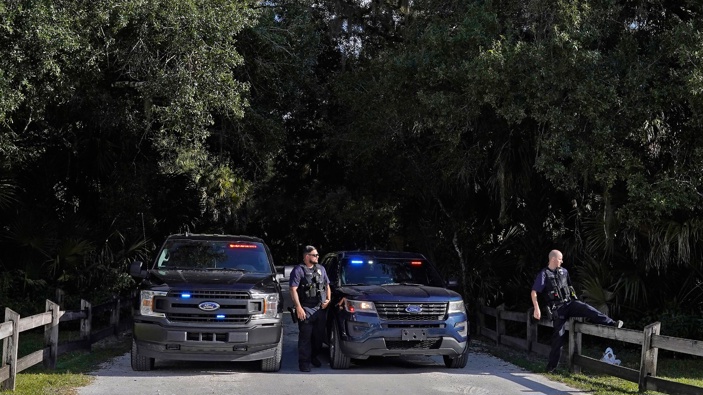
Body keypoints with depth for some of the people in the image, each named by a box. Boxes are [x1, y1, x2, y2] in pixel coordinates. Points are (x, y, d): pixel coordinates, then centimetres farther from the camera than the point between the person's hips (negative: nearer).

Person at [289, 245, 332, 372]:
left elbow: (327, 285, 25)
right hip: (306, 310, -6)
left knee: (319, 335, 11)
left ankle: (314, 357, 29)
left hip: (321, 309, 6)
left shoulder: (321, 269, 17)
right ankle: (304, 362, -2)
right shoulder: (298, 270, -4)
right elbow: (293, 290, -10)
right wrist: (298, 307, -17)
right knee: (305, 337, -6)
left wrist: (328, 299, 8)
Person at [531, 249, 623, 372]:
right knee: (559, 334, -3)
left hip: (569, 303, 4)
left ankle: (612, 323, -32)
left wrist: (575, 299, 25)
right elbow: (533, 292, -12)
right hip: (557, 308, -4)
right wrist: (537, 309, -20)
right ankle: (552, 365, 8)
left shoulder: (563, 271, 9)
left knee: (587, 309, -22)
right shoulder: (544, 274, -8)